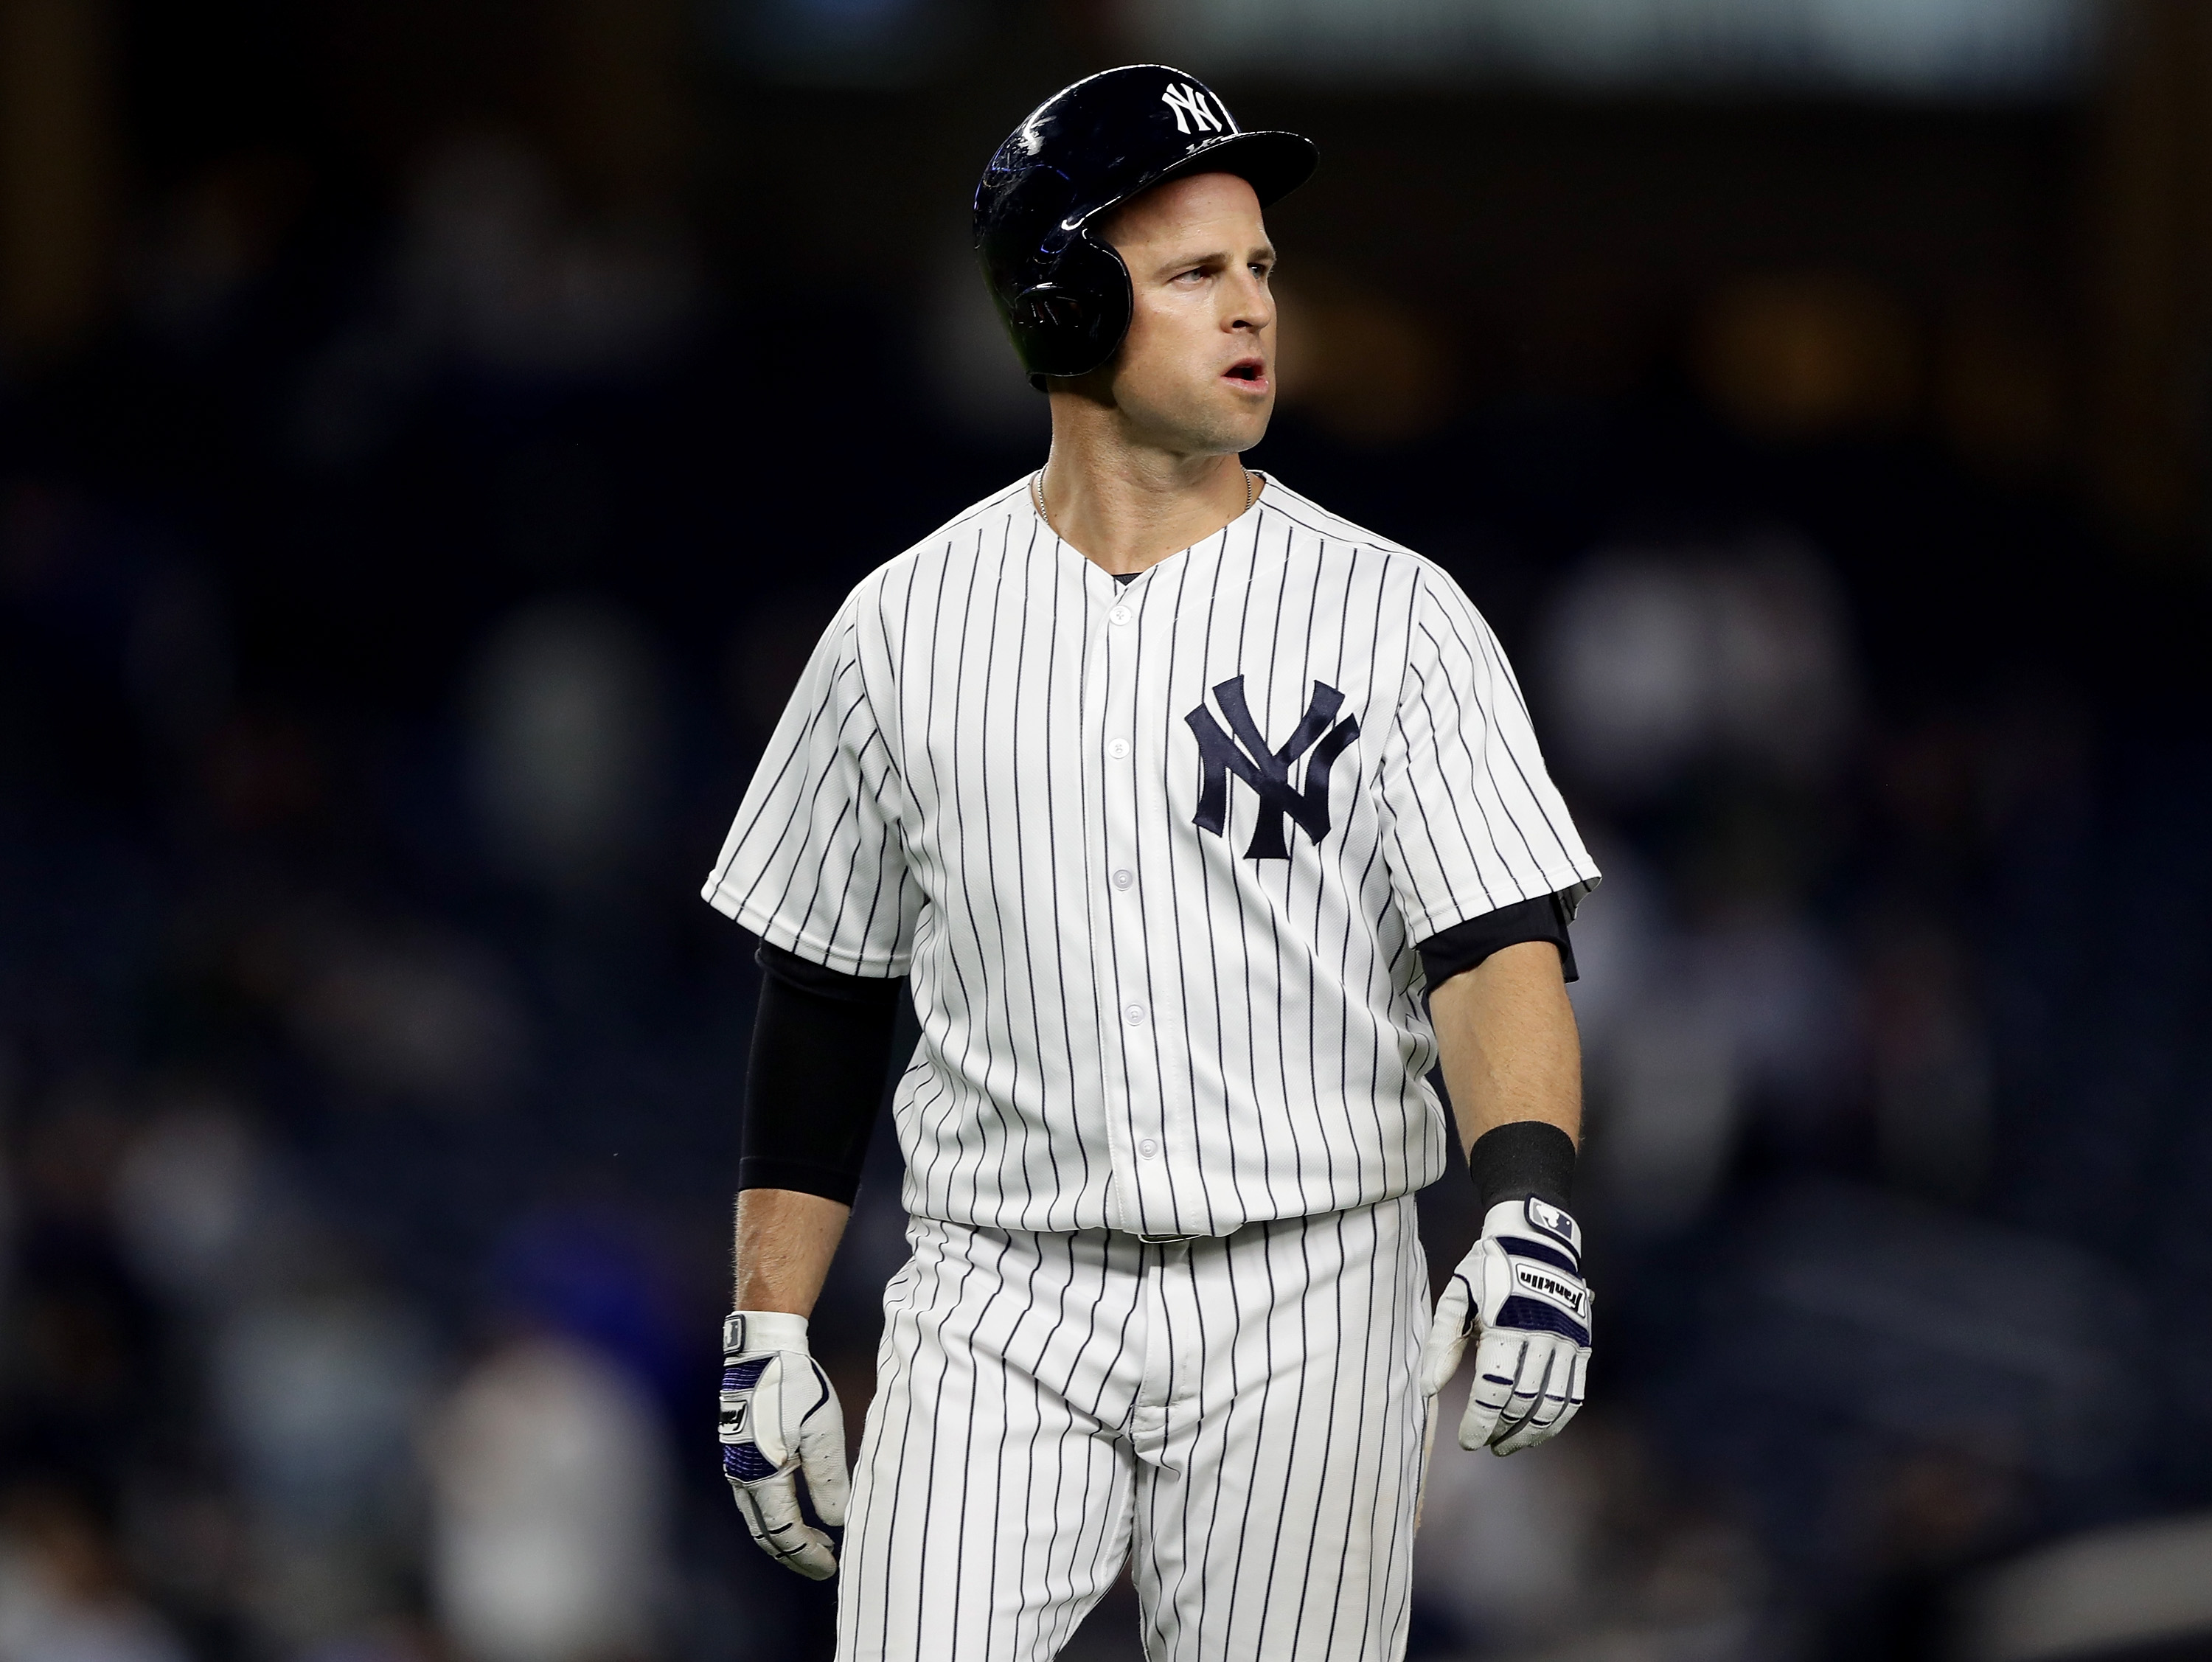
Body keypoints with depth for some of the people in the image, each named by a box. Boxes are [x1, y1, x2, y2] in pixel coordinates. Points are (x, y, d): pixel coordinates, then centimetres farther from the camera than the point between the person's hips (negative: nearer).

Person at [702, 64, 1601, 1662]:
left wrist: (1529, 1206, -28)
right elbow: (822, 999, 12)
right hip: (995, 1315, 1)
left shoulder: (1395, 616, 0)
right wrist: (769, 1336, 7)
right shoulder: (908, 626, 6)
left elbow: (1500, 945, -10)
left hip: (1304, 1308, -1)